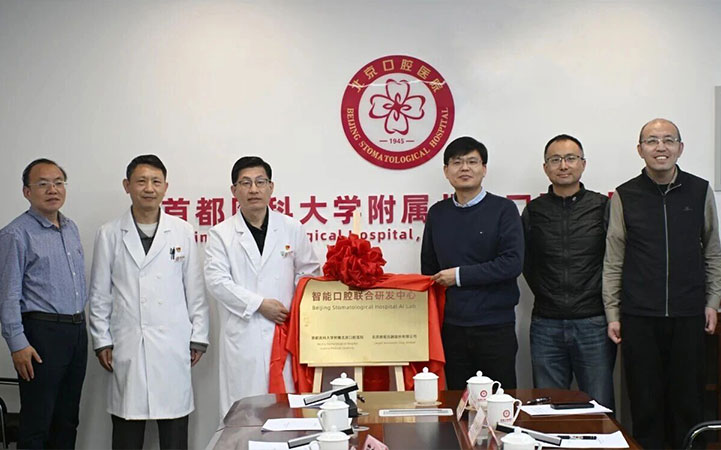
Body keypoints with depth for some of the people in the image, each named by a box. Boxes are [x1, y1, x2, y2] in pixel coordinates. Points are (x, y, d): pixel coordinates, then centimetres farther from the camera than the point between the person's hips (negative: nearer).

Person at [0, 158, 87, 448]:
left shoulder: (71, 229, 13)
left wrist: (81, 326, 15)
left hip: (77, 332, 7)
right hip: (42, 332, -7)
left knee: (67, 421, 13)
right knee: (36, 424, 0)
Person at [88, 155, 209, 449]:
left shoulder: (182, 232, 5)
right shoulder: (109, 235, 5)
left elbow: (195, 290, 7)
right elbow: (99, 294, 7)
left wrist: (198, 337, 4)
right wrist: (102, 341, 3)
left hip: (173, 345, 0)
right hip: (127, 346, 0)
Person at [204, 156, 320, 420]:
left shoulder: (292, 229, 10)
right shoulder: (221, 234, 5)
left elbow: (310, 273, 12)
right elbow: (217, 280, -4)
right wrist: (259, 304, -11)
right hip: (243, 336, -1)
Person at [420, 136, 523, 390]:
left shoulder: (503, 210, -2)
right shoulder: (437, 214, 9)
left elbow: (512, 263, -13)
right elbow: (428, 269, 15)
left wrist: (460, 275, -11)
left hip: (495, 326, -3)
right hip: (452, 327, 3)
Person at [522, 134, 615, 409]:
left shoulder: (603, 206, 2)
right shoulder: (534, 211, 8)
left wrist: (605, 300, 1)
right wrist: (545, 294, 8)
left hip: (593, 323, -2)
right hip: (546, 325, 2)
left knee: (599, 407, 3)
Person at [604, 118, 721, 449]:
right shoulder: (624, 196, 1)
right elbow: (613, 261, 3)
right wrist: (612, 314, 1)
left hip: (688, 315, 1)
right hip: (639, 316, -1)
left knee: (688, 402, 6)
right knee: (645, 401, 5)